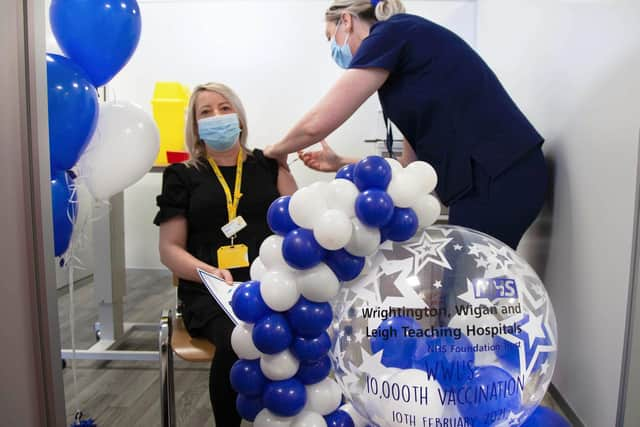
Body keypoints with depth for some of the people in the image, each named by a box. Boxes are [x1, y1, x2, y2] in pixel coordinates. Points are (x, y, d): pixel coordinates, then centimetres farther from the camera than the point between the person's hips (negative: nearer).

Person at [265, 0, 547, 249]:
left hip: (495, 179, -9)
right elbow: (411, 166, 20)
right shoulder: (403, 60, 19)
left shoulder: (392, 34, -6)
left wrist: (277, 151, 10)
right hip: (491, 178, 9)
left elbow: (317, 124, -10)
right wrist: (341, 163, 19)